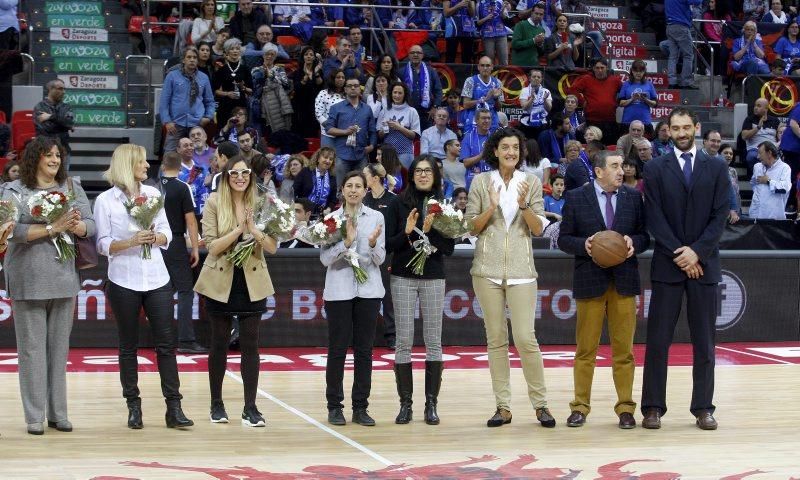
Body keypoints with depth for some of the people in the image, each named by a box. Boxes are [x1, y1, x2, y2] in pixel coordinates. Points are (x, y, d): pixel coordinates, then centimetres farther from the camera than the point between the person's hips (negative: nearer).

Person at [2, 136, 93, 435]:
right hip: (28, 280, -3)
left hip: (64, 277, 3)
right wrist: (53, 228, -19)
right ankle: (34, 416, 6)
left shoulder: (71, 187, 10)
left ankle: (57, 413, 14)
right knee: (32, 347, 0)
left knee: (60, 346, 7)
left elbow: (91, 226, 6)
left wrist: (76, 225, -16)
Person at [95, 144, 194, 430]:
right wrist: (131, 241, -20)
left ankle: (174, 408, 2)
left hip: (157, 279, 3)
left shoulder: (153, 193, 7)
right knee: (128, 346, 6)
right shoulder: (105, 200, -4)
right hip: (124, 281, -3)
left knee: (166, 343, -1)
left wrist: (155, 238, -13)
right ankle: (133, 406, 15)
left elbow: (167, 234, 8)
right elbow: (103, 245, -7)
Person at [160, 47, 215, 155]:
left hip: (197, 124, 2)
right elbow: (164, 101, 2)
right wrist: (167, 121, -6)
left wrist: (209, 116, 3)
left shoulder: (203, 78, 11)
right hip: (176, 123, -2)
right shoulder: (172, 76, 3)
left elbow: (209, 101, 19)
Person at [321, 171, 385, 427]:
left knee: (364, 349, 4)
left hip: (368, 290, 2)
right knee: (338, 348, 0)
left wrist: (373, 244, -16)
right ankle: (334, 406, 8)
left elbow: (380, 259, 3)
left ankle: (360, 407, 10)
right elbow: (325, 258, -4)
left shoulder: (376, 217, 5)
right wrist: (346, 242, -18)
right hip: (339, 290, -1)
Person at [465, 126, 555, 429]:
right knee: (496, 339, 4)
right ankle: (503, 406, 9)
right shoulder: (481, 182, 5)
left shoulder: (531, 182, 6)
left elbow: (538, 229, 2)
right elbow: (471, 227, 4)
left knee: (526, 338, -7)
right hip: (488, 269, 1)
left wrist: (523, 204, -14)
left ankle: (540, 404, 4)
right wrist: (491, 207, -12)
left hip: (521, 270, -1)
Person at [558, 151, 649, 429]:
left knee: (624, 349, 5)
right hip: (590, 281, -2)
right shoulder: (576, 198, 0)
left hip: (624, 280, 2)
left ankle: (625, 408, 12)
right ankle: (580, 407, 12)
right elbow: (564, 239, 2)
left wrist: (634, 242, -12)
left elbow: (645, 236, 9)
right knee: (586, 349, 4)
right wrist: (583, 245, -17)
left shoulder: (634, 197, 6)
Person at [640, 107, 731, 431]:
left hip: (704, 264, 1)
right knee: (658, 340, -1)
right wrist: (678, 254, -11)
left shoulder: (717, 168, 7)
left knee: (704, 341, 4)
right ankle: (653, 407, 5)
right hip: (667, 265, -1)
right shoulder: (655, 168, 4)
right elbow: (654, 218, -3)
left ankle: (703, 408, 10)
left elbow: (720, 216, 1)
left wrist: (697, 252, -11)